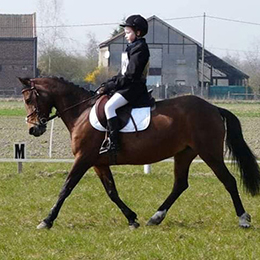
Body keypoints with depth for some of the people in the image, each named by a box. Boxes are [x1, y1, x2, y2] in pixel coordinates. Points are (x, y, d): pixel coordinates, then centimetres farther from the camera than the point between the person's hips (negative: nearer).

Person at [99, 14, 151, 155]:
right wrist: (111, 81, 7)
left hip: (133, 87, -11)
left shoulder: (139, 49, -14)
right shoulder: (132, 47, 18)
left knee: (109, 106, -25)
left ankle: (113, 143, -30)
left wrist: (113, 85, -17)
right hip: (127, 86, 11)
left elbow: (131, 76, -20)